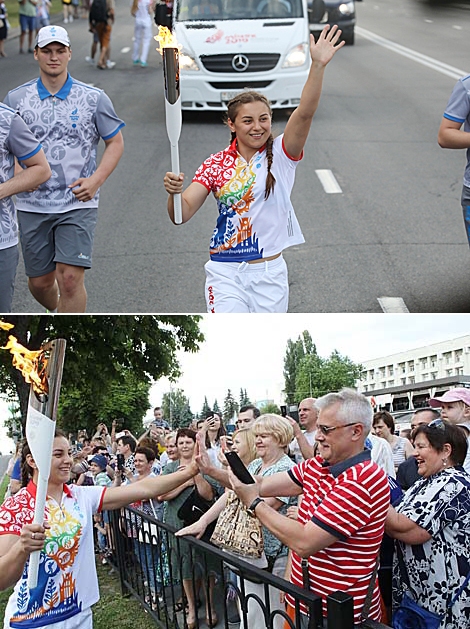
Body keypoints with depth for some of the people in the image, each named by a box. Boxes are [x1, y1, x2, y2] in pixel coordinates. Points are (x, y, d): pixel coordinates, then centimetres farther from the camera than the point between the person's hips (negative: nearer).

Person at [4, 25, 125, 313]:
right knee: (40, 282, 11)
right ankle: (60, 315, 44)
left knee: (70, 278, -13)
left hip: (77, 204, -2)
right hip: (32, 205, 3)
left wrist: (96, 180, -9)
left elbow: (116, 143, 6)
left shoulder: (94, 98, -1)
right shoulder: (16, 98, 4)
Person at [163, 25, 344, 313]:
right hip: (226, 273, -1)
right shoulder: (215, 165, 0)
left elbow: (304, 114, -20)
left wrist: (318, 65, -33)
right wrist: (174, 192, -29)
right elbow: (182, 214, -7)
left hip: (270, 273, 1)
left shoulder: (281, 155, -3)